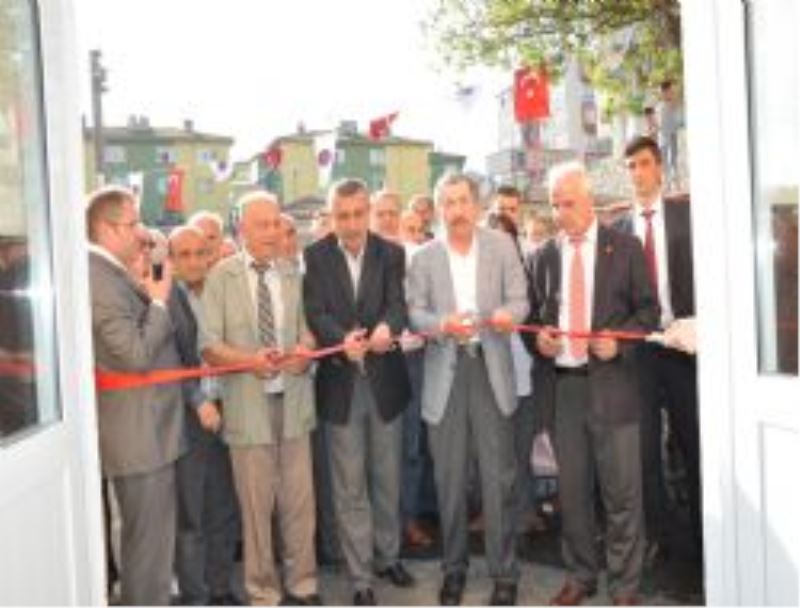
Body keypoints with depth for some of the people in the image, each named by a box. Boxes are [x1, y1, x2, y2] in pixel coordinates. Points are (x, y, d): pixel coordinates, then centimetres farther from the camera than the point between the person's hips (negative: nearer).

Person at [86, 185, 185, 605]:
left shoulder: (112, 273, 11)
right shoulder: (101, 277, -20)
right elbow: (137, 354, -24)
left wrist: (149, 295, 8)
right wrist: (158, 300, -14)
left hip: (146, 425, 10)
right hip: (139, 430, -10)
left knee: (149, 536, 21)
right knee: (149, 539, 2)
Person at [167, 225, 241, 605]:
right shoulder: (163, 300, -7)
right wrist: (198, 401, -17)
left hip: (223, 411, 5)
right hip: (186, 417, -5)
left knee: (225, 510, 13)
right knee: (190, 515, 4)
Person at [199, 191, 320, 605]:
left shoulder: (293, 274, 7)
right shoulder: (221, 276, -2)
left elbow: (306, 331, 8)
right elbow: (209, 345, -6)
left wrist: (304, 350, -15)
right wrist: (249, 360, -22)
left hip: (293, 399, 3)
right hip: (248, 404, -2)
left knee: (300, 500, 9)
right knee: (256, 505, 8)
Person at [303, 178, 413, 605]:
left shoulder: (391, 253, 0)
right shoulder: (316, 256, -2)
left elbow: (398, 304, -12)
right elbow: (316, 313, -13)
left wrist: (387, 327, -36)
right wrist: (342, 339, -33)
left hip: (385, 379, 1)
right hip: (340, 383, -1)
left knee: (387, 478, 16)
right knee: (350, 487, 6)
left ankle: (388, 556, 36)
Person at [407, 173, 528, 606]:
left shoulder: (501, 246, 5)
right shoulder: (424, 257, 6)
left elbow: (519, 301, 0)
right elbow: (414, 313, 1)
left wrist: (507, 314, -23)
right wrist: (443, 324, -20)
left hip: (491, 368, -1)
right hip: (445, 371, 1)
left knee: (498, 475, 0)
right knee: (449, 477, 8)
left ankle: (504, 573, 14)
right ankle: (453, 569, 23)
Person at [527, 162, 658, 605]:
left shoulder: (625, 248, 2)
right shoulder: (545, 255, 10)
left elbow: (648, 309, 2)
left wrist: (619, 340, -14)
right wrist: (539, 336, -6)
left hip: (610, 382, -3)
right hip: (561, 384, 3)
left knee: (621, 491, 3)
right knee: (572, 489, 13)